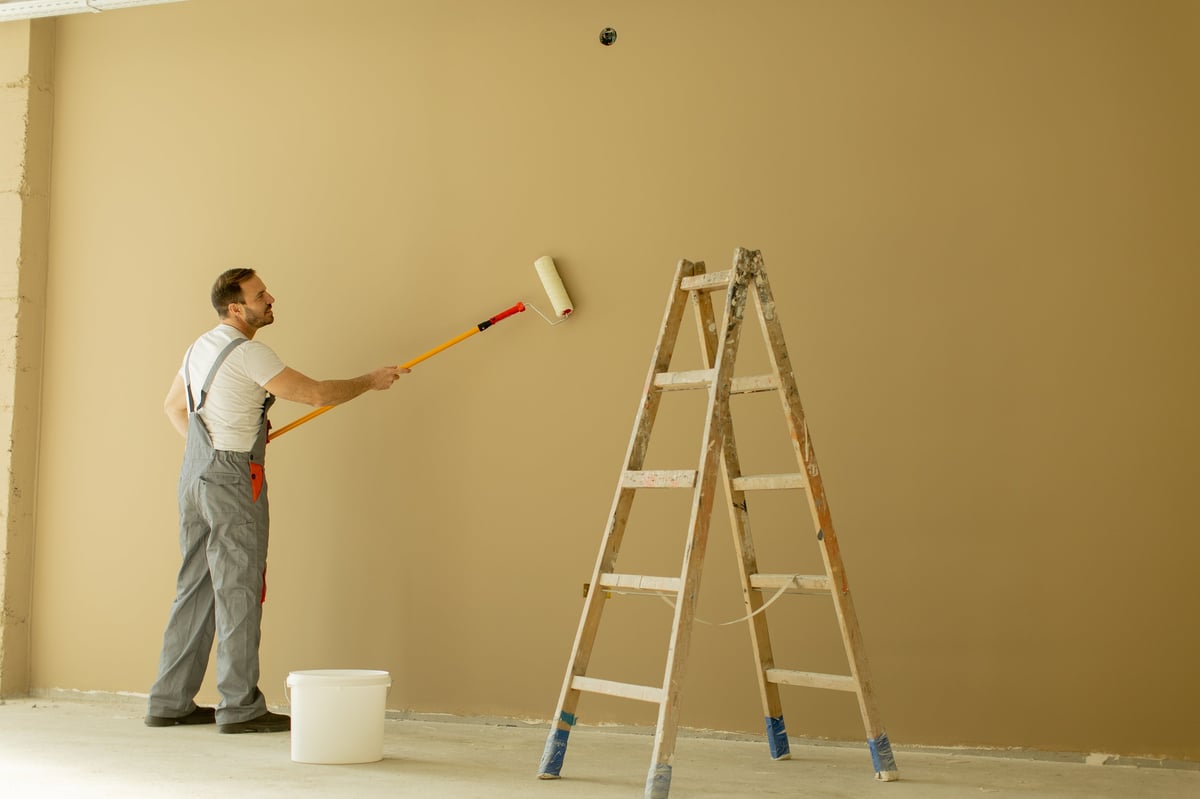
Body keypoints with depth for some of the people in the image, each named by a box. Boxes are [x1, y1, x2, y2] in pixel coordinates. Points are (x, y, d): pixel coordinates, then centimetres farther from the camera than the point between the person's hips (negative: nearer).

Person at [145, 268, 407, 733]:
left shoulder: (201, 347, 16)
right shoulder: (247, 352, -13)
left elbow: (173, 406, 28)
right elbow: (317, 394, -14)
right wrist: (371, 381, -1)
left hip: (195, 474, 9)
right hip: (232, 480, -9)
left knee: (196, 589, 12)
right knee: (239, 590, -4)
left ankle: (170, 702, 17)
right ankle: (240, 707, -1)